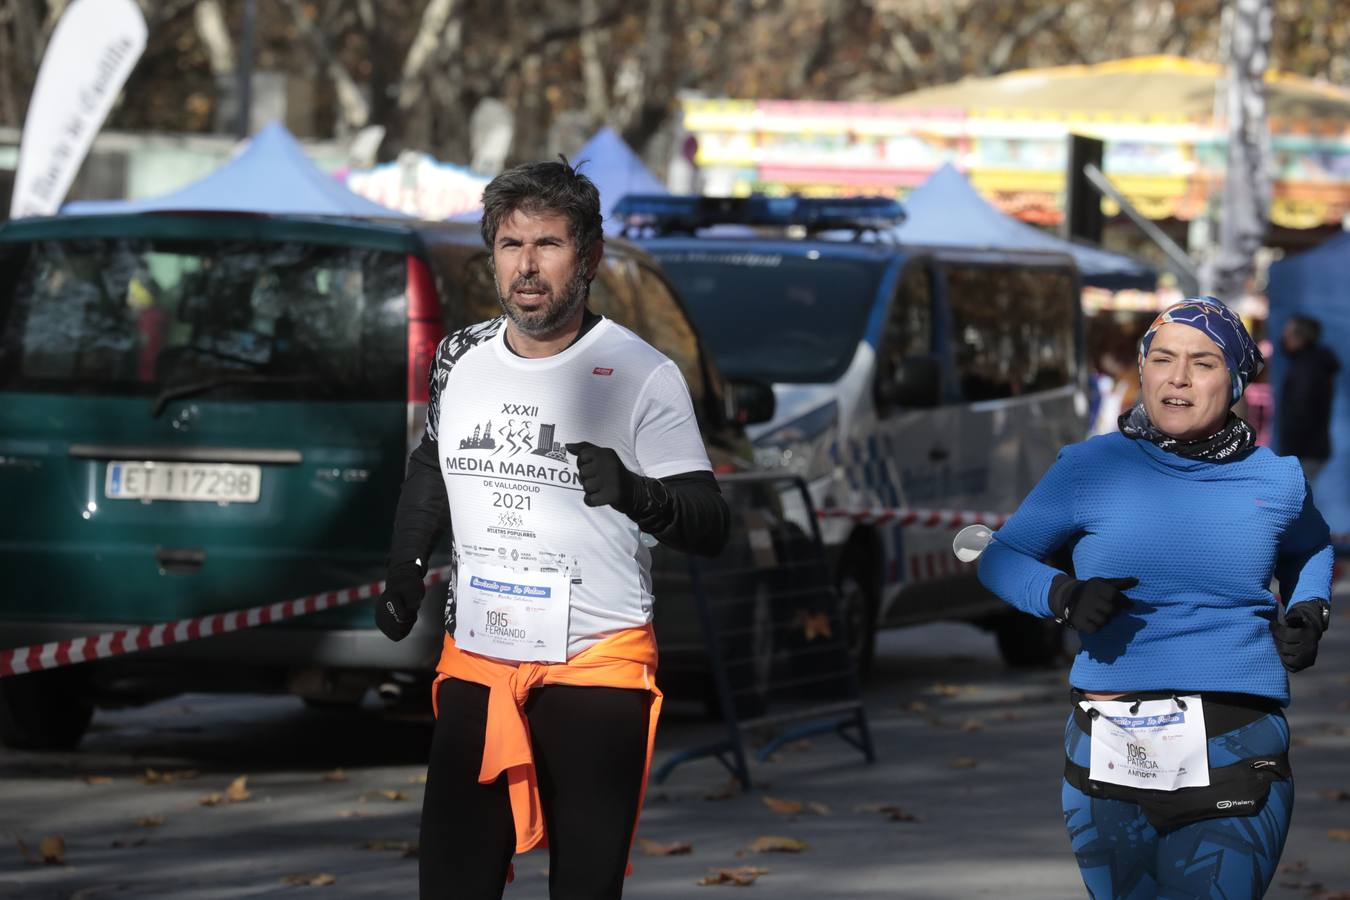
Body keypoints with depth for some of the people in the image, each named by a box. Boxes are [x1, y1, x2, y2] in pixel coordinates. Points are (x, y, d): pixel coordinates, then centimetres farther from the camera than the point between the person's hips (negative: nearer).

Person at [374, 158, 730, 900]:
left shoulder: (641, 374, -10)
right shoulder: (460, 358, 5)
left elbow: (710, 525, -13)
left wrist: (638, 496, -32)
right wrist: (404, 571, 16)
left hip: (597, 665, -5)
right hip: (475, 659, 5)